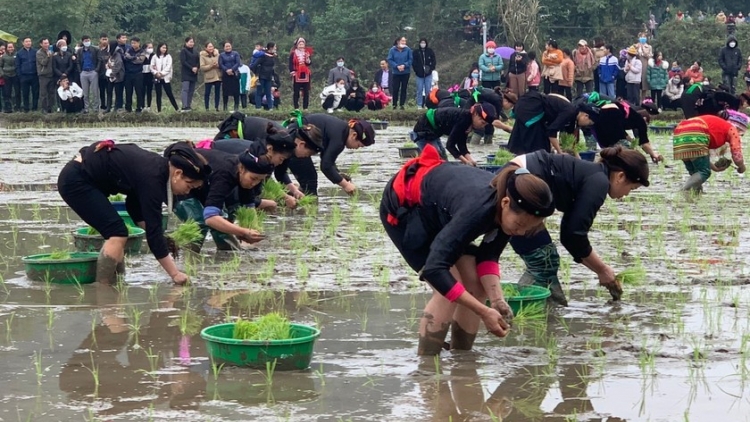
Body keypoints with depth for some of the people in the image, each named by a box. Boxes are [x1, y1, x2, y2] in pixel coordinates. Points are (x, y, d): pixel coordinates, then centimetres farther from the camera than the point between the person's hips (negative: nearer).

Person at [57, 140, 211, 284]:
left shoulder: (157, 168, 3)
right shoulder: (152, 177, -23)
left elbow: (134, 204, 17)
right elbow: (153, 232, -22)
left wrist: (163, 238, 9)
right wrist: (175, 274, -17)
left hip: (80, 178, 10)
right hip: (75, 180, -10)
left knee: (117, 234, 9)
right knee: (117, 233, -12)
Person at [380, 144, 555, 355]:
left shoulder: (510, 206, -19)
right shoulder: (477, 210, -42)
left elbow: (489, 254, -8)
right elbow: (435, 268, -45)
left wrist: (497, 299, -25)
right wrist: (484, 312, -43)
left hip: (436, 208, 8)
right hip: (404, 206, -8)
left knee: (476, 286, -3)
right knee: (449, 288, -19)